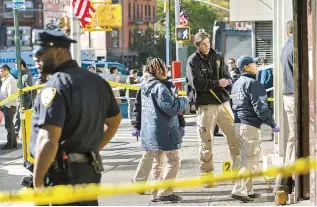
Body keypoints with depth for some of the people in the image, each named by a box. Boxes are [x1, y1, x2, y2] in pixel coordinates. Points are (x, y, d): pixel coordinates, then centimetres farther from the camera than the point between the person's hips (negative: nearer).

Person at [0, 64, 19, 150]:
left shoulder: (10, 80, -14)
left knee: (8, 124, -5)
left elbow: (11, 94, -21)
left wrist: (7, 105, -23)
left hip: (10, 105, -10)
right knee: (10, 124, 15)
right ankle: (13, 143, 22)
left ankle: (10, 143, 1)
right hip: (7, 105, 10)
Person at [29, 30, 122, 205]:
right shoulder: (96, 81, 10)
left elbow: (48, 140, -26)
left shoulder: (56, 85, -17)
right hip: (90, 171, 9)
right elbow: (115, 121, 23)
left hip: (62, 174, -9)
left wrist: (37, 183, -20)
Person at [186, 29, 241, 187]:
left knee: (235, 136, 4)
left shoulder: (218, 57, 13)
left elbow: (227, 77, 12)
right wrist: (217, 83, -17)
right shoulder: (193, 61, -2)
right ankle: (206, 175, 9)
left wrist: (226, 82, -12)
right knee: (206, 142, 0)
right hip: (204, 105, -4)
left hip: (223, 103, 5)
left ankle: (238, 170, 16)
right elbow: (196, 82, -14)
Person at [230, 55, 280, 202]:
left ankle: (248, 190, 20)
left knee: (247, 160, 17)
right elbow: (260, 106, -18)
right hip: (250, 125, -10)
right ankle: (238, 190, -10)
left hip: (239, 124, 10)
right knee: (251, 161, -5)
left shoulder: (237, 84, 16)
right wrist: (272, 124, -15)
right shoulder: (252, 83, -13)